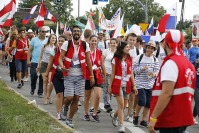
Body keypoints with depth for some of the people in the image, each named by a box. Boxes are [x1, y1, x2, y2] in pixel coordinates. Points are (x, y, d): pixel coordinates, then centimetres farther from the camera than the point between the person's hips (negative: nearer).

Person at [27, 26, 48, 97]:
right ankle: (32, 89, 22)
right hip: (34, 62, -1)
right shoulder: (34, 39, 3)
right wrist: (28, 60, -4)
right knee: (33, 76, -4)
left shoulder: (48, 40, 5)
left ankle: (40, 92, 13)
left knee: (42, 78, 2)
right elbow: (30, 50, 3)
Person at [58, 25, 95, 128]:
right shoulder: (66, 44, -5)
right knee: (69, 97, -10)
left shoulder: (85, 45, 1)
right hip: (69, 75, -2)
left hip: (80, 76, 2)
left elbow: (88, 61, 5)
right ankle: (65, 108, 27)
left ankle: (69, 119, 18)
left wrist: (91, 76, 3)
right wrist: (62, 66, -29)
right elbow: (60, 58, -7)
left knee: (76, 98, 3)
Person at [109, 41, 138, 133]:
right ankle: (121, 125, -6)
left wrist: (134, 85, 4)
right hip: (118, 84, -4)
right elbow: (113, 74, -2)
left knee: (123, 106, 11)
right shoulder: (116, 59, -5)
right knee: (121, 105, -11)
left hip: (127, 84, 4)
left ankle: (114, 115, 41)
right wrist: (110, 86, -3)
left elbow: (131, 73, 7)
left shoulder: (130, 59, 5)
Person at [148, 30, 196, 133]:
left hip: (170, 120, -9)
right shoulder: (188, 64, 13)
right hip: (182, 118, 9)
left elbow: (167, 93, -22)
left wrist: (153, 117, -21)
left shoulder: (171, 63, -14)